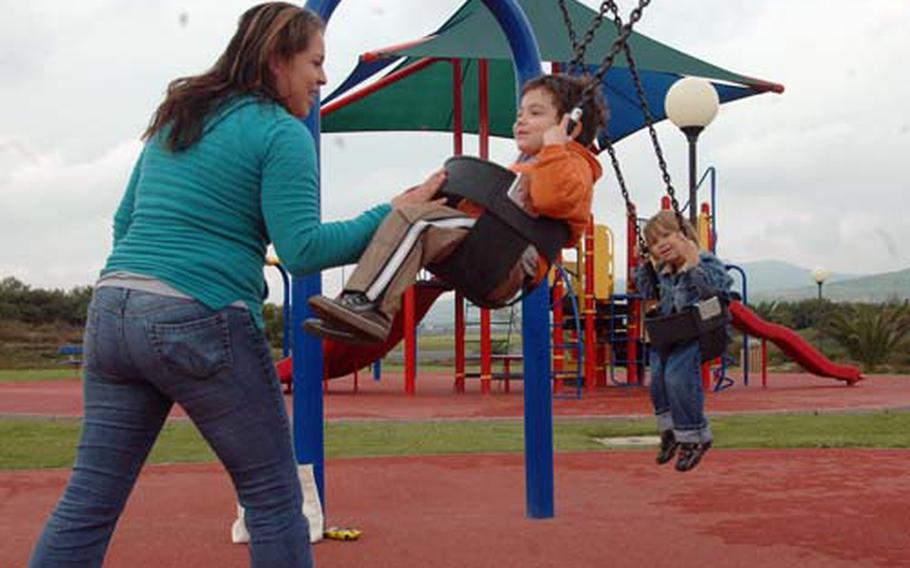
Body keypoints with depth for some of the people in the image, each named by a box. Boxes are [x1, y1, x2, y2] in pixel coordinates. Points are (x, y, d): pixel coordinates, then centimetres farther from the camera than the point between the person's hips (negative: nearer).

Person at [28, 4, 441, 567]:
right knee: (274, 499, 7)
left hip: (110, 310, 8)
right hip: (201, 322, -7)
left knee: (89, 500, 9)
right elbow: (302, 250, -11)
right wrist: (393, 215, -3)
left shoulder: (174, 118, 20)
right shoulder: (282, 134, -3)